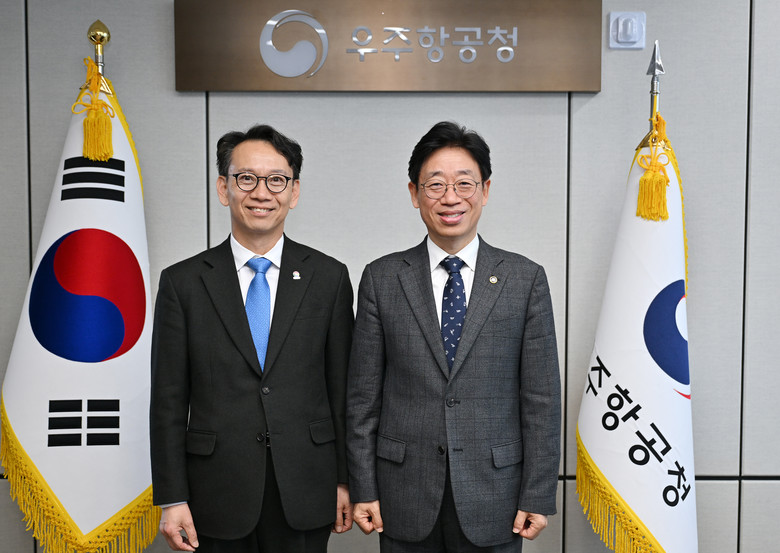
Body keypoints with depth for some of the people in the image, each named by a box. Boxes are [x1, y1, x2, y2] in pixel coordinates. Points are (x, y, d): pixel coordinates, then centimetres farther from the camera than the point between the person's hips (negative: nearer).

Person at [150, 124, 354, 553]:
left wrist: (345, 481, 2)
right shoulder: (182, 283, -1)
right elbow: (168, 403, 0)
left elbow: (343, 388, 3)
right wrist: (172, 500, -2)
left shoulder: (329, 277, 1)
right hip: (218, 498, 0)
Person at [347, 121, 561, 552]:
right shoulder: (381, 279, 0)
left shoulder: (525, 279, -1)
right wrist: (363, 489, -1)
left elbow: (541, 399, -1)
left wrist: (538, 497, -3)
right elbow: (363, 395, 1)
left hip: (493, 497, 0)